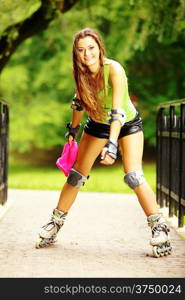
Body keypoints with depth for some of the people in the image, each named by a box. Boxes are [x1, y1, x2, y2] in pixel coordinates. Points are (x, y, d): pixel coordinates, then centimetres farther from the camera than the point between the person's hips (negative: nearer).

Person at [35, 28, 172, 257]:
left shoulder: (114, 70, -32)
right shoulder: (79, 72, -15)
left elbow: (118, 111, -39)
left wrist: (112, 144, -49)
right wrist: (73, 128, 13)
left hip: (127, 124, -5)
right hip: (97, 125, 5)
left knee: (133, 177, -19)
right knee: (76, 176, 4)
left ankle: (159, 230, -11)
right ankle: (55, 224, 18)